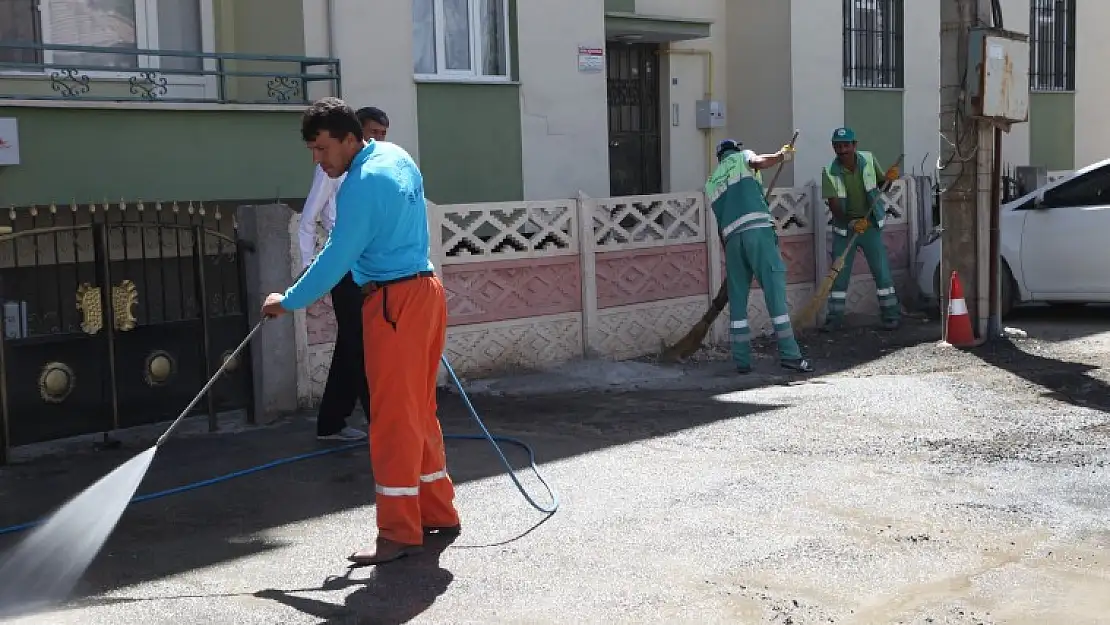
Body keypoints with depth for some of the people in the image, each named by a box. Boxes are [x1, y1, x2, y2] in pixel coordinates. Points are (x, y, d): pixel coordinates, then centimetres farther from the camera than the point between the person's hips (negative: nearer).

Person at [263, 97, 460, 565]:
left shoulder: (362, 184, -17)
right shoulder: (396, 156, 12)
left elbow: (337, 257, -17)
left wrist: (289, 301, -8)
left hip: (394, 302, -10)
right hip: (424, 290, 10)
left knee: (394, 417, -5)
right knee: (419, 411, 15)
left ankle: (400, 532, 1)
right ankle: (438, 513, 23)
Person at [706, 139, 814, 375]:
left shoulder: (710, 183, 29)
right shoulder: (741, 157, 17)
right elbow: (759, 162, -7)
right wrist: (783, 154, 9)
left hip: (730, 237, 5)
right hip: (758, 229, -4)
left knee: (737, 297, 8)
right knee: (774, 289, -6)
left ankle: (741, 360, 6)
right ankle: (789, 354, -10)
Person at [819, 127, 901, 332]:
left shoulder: (868, 160, -8)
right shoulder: (829, 172, -14)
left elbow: (882, 182, 7)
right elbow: (834, 205, -18)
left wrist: (889, 178, -17)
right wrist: (851, 222, -33)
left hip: (871, 224, 1)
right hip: (844, 226, -1)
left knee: (882, 271, -1)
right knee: (839, 274, 3)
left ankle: (891, 315, 10)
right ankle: (834, 317, 13)